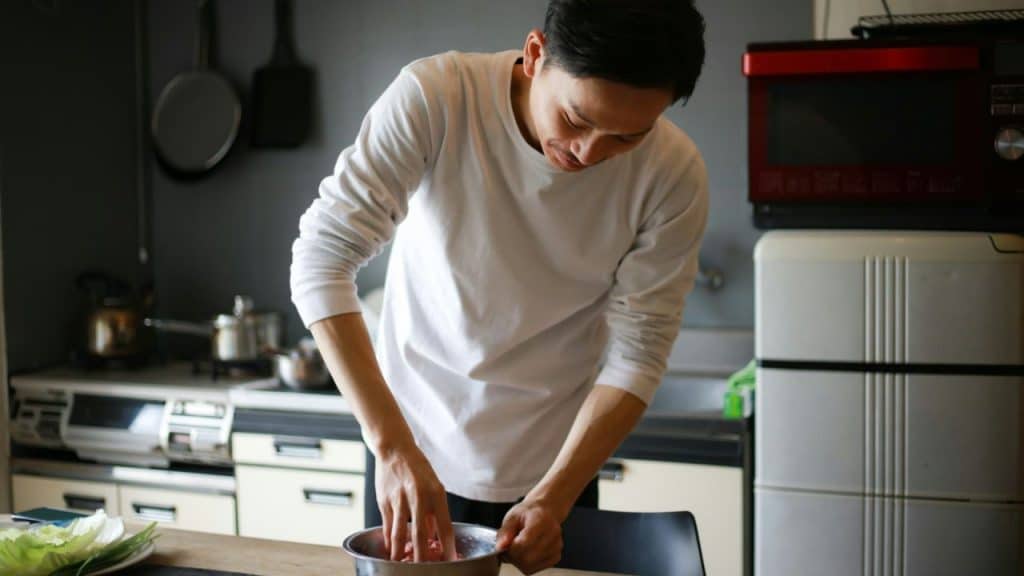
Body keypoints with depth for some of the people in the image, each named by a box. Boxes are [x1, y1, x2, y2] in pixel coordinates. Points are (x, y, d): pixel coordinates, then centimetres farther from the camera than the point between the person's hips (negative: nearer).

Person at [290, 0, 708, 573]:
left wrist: (554, 497, -24)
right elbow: (323, 258, -25)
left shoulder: (674, 175, -19)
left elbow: (638, 353, -14)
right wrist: (392, 444, -32)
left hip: (552, 465, 1)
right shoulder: (433, 97, -23)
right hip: (412, 448, 0)